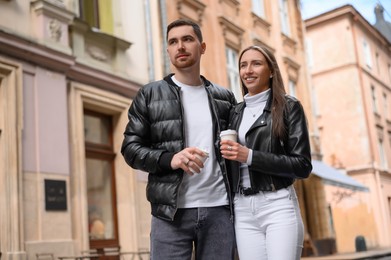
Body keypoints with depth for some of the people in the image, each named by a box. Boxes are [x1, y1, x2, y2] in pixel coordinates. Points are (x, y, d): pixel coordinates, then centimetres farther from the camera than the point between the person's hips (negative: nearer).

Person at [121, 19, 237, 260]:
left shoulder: (224, 97, 13)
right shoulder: (149, 95, 6)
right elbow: (131, 147, 1)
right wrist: (169, 159, -17)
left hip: (220, 209, 2)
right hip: (170, 212, -2)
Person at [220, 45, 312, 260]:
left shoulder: (289, 107, 0)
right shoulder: (236, 113, 14)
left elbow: (303, 166, -7)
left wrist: (250, 157, -14)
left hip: (278, 206, -4)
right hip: (242, 210, 4)